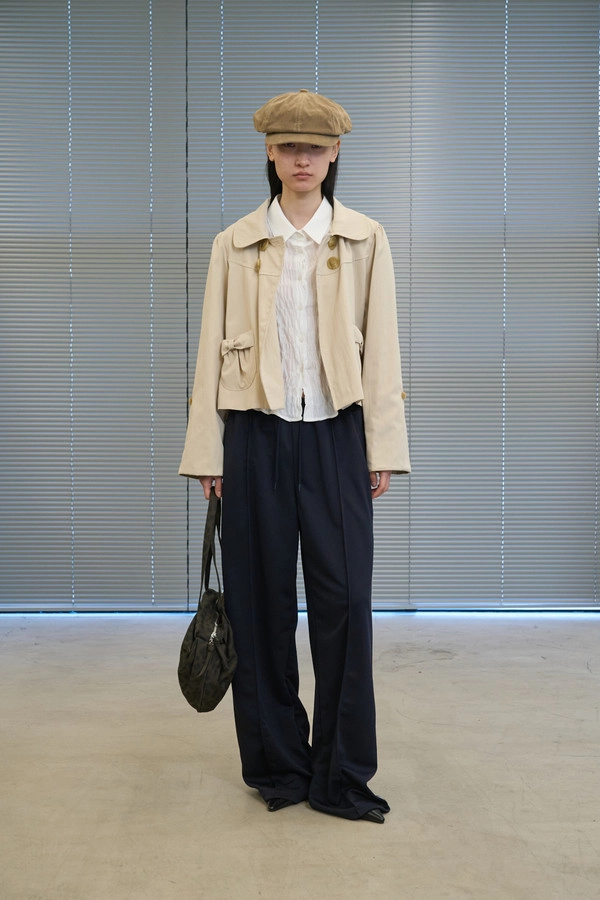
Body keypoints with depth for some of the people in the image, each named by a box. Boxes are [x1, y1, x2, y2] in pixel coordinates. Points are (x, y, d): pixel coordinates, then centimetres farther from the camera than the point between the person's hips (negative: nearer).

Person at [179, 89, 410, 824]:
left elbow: (381, 349, 5)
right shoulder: (235, 245, 8)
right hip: (256, 438, 1)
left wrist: (383, 448, -1)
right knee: (262, 601, 5)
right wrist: (208, 452, 1)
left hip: (336, 436, 0)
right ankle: (276, 765, 20)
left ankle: (341, 775, 9)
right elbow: (212, 350, 6)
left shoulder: (365, 240, 8)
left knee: (344, 598, -3)